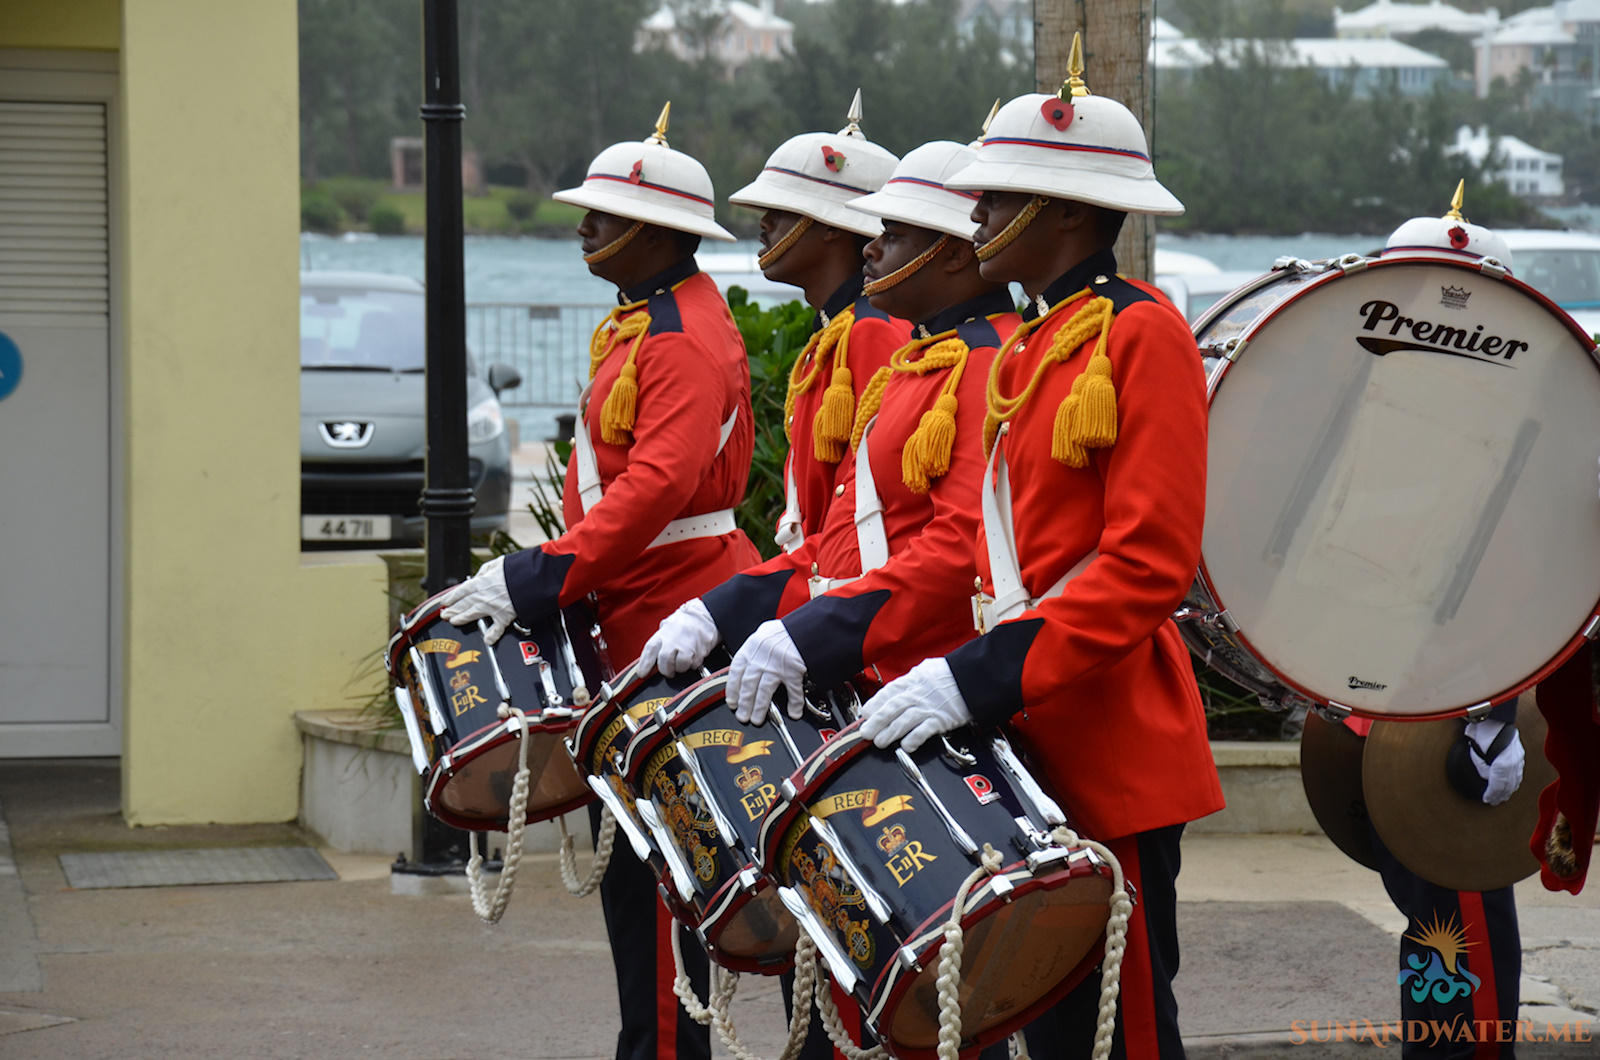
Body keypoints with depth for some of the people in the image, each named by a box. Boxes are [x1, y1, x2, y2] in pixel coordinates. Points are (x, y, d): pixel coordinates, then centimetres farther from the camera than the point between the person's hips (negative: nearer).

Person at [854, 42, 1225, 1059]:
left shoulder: (1142, 334, -11)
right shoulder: (1027, 347, 16)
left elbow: (1148, 566, -19)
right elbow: (972, 542, 15)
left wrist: (983, 678, -25)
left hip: (1108, 740, -8)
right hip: (1025, 736, 8)